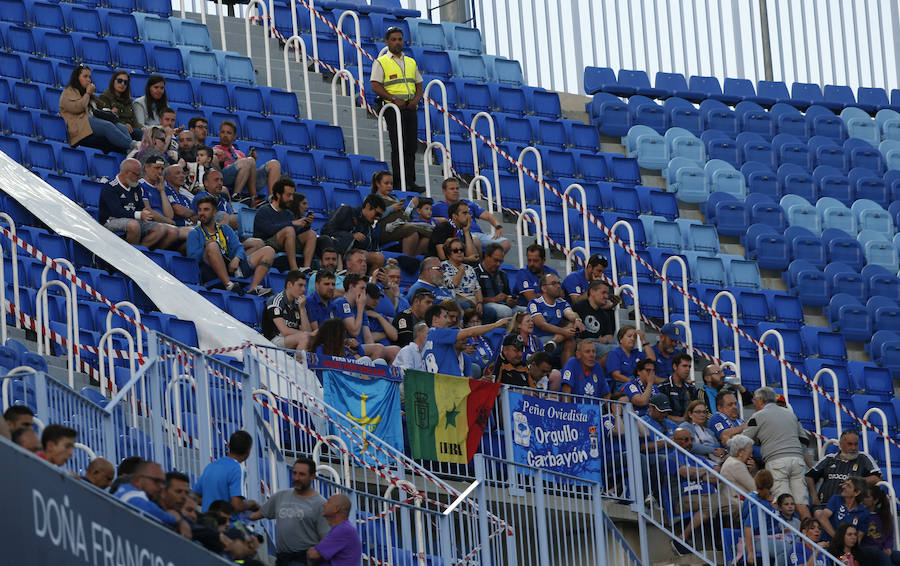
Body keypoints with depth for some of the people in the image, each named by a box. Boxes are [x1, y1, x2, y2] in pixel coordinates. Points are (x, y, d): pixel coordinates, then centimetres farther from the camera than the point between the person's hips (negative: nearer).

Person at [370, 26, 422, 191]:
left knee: (411, 146, 3)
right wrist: (394, 99, -18)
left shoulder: (411, 62, 19)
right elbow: (375, 86, -7)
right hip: (393, 108, -5)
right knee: (398, 146, -11)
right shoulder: (381, 63, 1)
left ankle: (411, 182, 5)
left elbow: (419, 85, 20)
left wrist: (416, 99, -1)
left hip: (410, 108, 5)